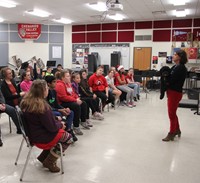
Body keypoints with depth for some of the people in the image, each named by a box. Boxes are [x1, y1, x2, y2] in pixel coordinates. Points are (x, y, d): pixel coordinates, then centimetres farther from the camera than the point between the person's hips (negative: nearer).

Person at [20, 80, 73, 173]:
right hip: (41, 138, -8)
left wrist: (57, 122, 10)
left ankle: (43, 157, 23)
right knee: (68, 137, 11)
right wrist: (61, 124, -3)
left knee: (59, 131, 25)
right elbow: (52, 127, -24)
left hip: (32, 133, 8)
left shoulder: (25, 102, -4)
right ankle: (50, 162, 13)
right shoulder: (42, 106, -29)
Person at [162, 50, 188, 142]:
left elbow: (171, 80, -21)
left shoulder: (181, 68, -17)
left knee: (172, 113, 0)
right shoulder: (175, 67, 11)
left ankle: (171, 133, 12)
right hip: (171, 92, 9)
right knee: (172, 112, 19)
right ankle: (177, 130, 34)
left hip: (175, 92, -9)